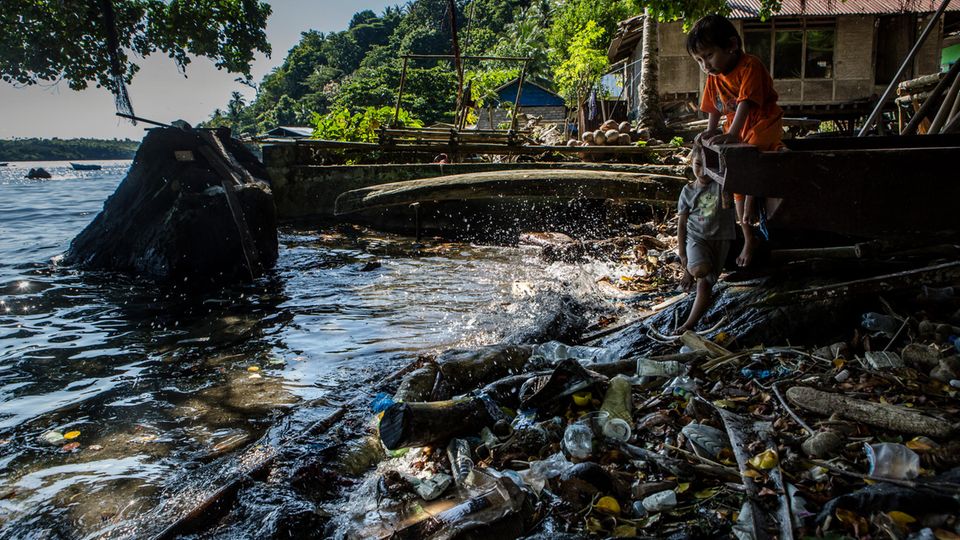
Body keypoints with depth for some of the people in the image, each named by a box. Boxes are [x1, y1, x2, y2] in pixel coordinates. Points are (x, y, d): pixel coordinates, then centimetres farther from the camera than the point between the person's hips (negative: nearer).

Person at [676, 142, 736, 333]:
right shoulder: (688, 191, 2)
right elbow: (682, 224, 5)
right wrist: (682, 256, 2)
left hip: (720, 239, 0)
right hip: (696, 237, 0)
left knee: (705, 284, -8)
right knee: (700, 270, -32)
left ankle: (690, 324, 1)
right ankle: (691, 270, 2)